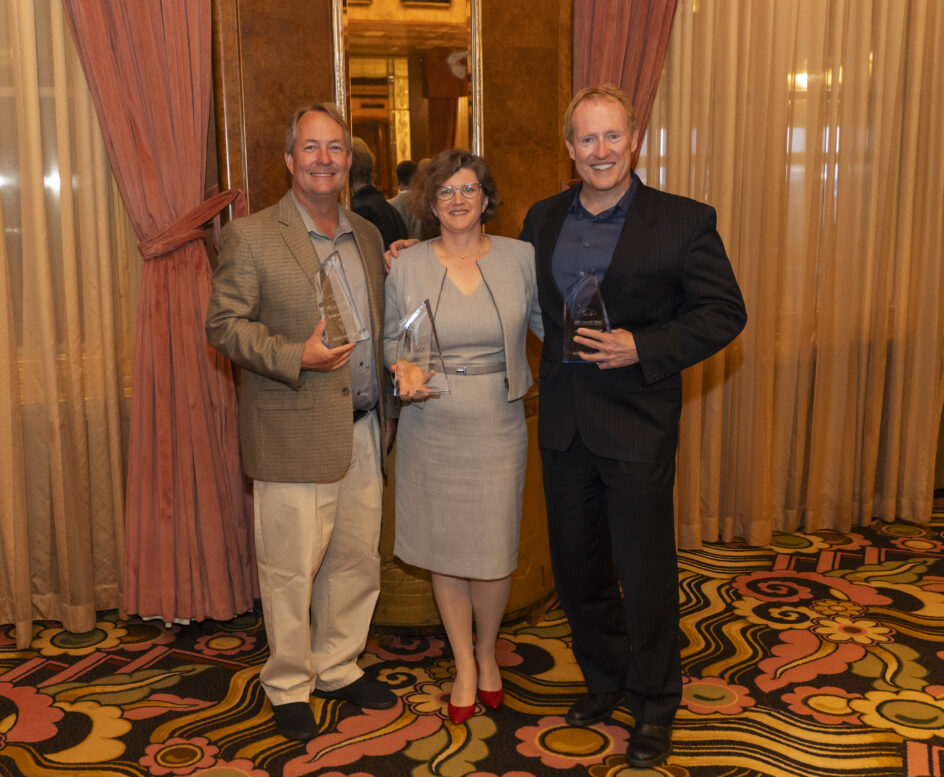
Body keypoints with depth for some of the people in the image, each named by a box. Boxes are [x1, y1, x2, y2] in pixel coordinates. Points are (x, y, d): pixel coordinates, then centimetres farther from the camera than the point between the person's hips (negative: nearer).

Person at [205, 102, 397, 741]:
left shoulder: (368, 234, 12)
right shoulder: (251, 236, -6)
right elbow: (224, 324, -9)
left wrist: (390, 394, 6)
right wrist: (297, 358, -20)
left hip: (363, 430, 6)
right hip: (293, 434, -5)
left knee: (357, 559, 14)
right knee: (291, 569, 4)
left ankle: (339, 667, 34)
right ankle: (289, 685, 24)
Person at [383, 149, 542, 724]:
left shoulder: (520, 258, 0)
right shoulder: (407, 267, 0)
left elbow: (549, 322, 7)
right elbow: (392, 339, 8)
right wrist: (404, 370, -12)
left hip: (498, 425, 0)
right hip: (431, 427, 1)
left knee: (493, 550, 3)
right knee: (444, 548, 9)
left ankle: (488, 652, 32)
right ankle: (464, 663, 30)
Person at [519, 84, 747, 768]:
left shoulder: (684, 222, -8)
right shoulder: (543, 220, 7)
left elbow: (725, 312, -8)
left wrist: (643, 348, -19)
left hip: (637, 425, -5)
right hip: (564, 424, 5)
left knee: (646, 575, 5)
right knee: (576, 567, 17)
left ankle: (656, 705, 28)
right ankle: (605, 680, 40)